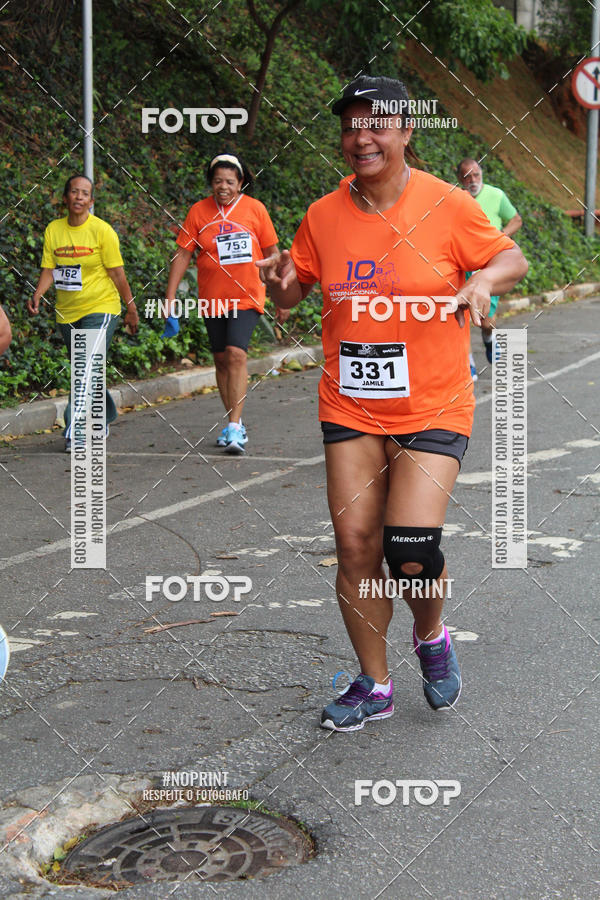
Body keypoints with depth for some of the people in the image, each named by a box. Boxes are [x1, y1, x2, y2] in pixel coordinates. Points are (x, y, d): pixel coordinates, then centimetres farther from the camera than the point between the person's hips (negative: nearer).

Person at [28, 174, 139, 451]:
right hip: (66, 312, 5)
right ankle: (105, 416, 35)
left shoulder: (102, 230, -9)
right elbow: (49, 270, 3)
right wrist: (37, 295, -14)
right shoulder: (53, 230, 2)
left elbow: (117, 274, -6)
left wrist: (131, 308, -2)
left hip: (100, 308, -5)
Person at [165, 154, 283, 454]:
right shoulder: (199, 212, 1)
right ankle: (234, 424, 23)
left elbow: (271, 253, 6)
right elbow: (183, 254, 2)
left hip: (247, 295, -3)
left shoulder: (255, 209, -1)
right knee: (221, 359, 9)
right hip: (212, 299, 3)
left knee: (236, 354, -18)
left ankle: (234, 426, -17)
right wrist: (169, 297, -4)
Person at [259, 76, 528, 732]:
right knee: (355, 543, 0)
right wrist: (282, 282, -9)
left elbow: (512, 259, 4)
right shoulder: (323, 216, 2)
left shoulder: (447, 205, -7)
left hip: (432, 407, -3)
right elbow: (292, 293, 14)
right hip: (350, 407, 3)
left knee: (411, 548, -14)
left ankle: (431, 637, 20)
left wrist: (482, 281, -18)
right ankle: (373, 685, 18)